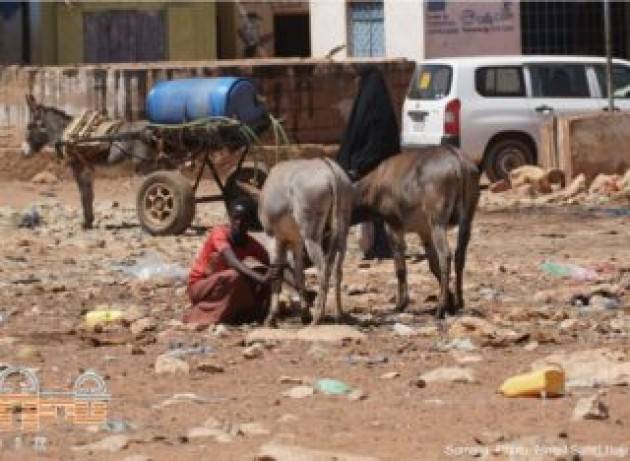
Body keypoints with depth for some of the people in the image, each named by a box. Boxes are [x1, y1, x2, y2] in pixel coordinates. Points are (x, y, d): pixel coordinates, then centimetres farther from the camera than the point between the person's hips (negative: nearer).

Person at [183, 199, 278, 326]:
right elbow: (232, 261, -38)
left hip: (225, 285, 6)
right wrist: (261, 279, -51)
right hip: (199, 286, -6)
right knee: (234, 276, -35)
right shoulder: (220, 233, -22)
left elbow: (270, 263, -7)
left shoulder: (251, 244, -2)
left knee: (265, 273, -10)